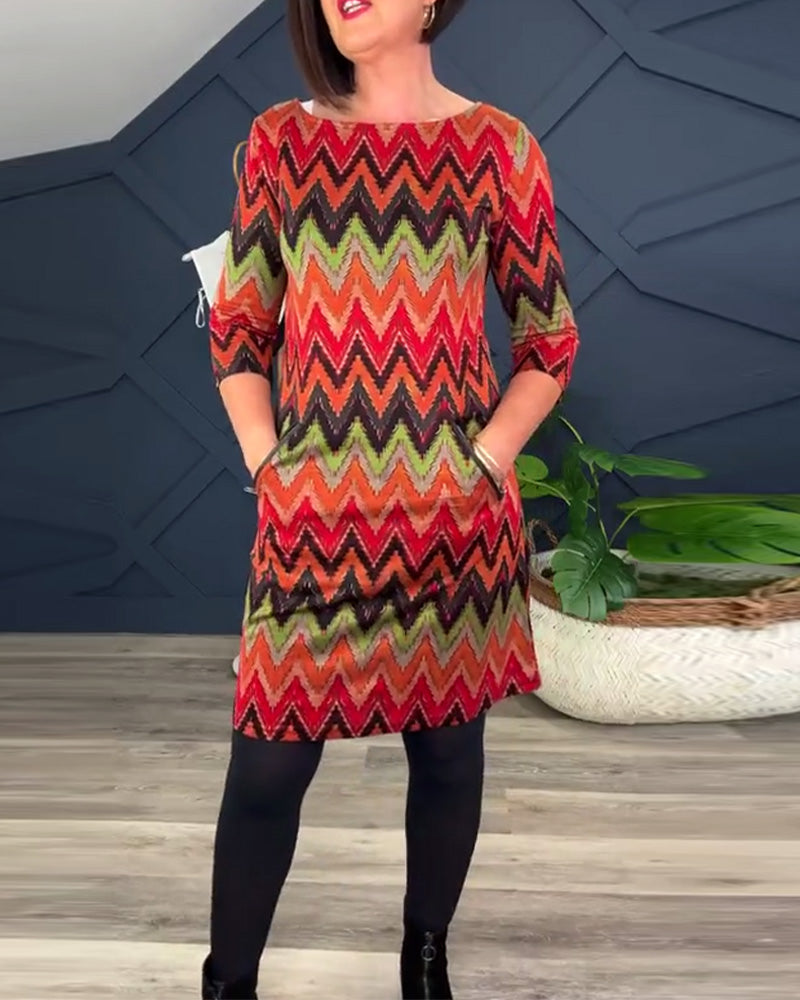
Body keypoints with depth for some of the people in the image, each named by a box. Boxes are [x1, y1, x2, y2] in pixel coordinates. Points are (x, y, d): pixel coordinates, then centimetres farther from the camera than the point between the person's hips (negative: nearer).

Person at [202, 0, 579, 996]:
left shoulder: (498, 148, 0)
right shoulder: (280, 140, 5)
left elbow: (550, 342, 4)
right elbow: (236, 327, 8)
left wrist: (480, 463, -6)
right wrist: (264, 463, -2)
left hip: (452, 512, 0)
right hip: (310, 509, 1)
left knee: (446, 744, 13)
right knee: (265, 760, 5)